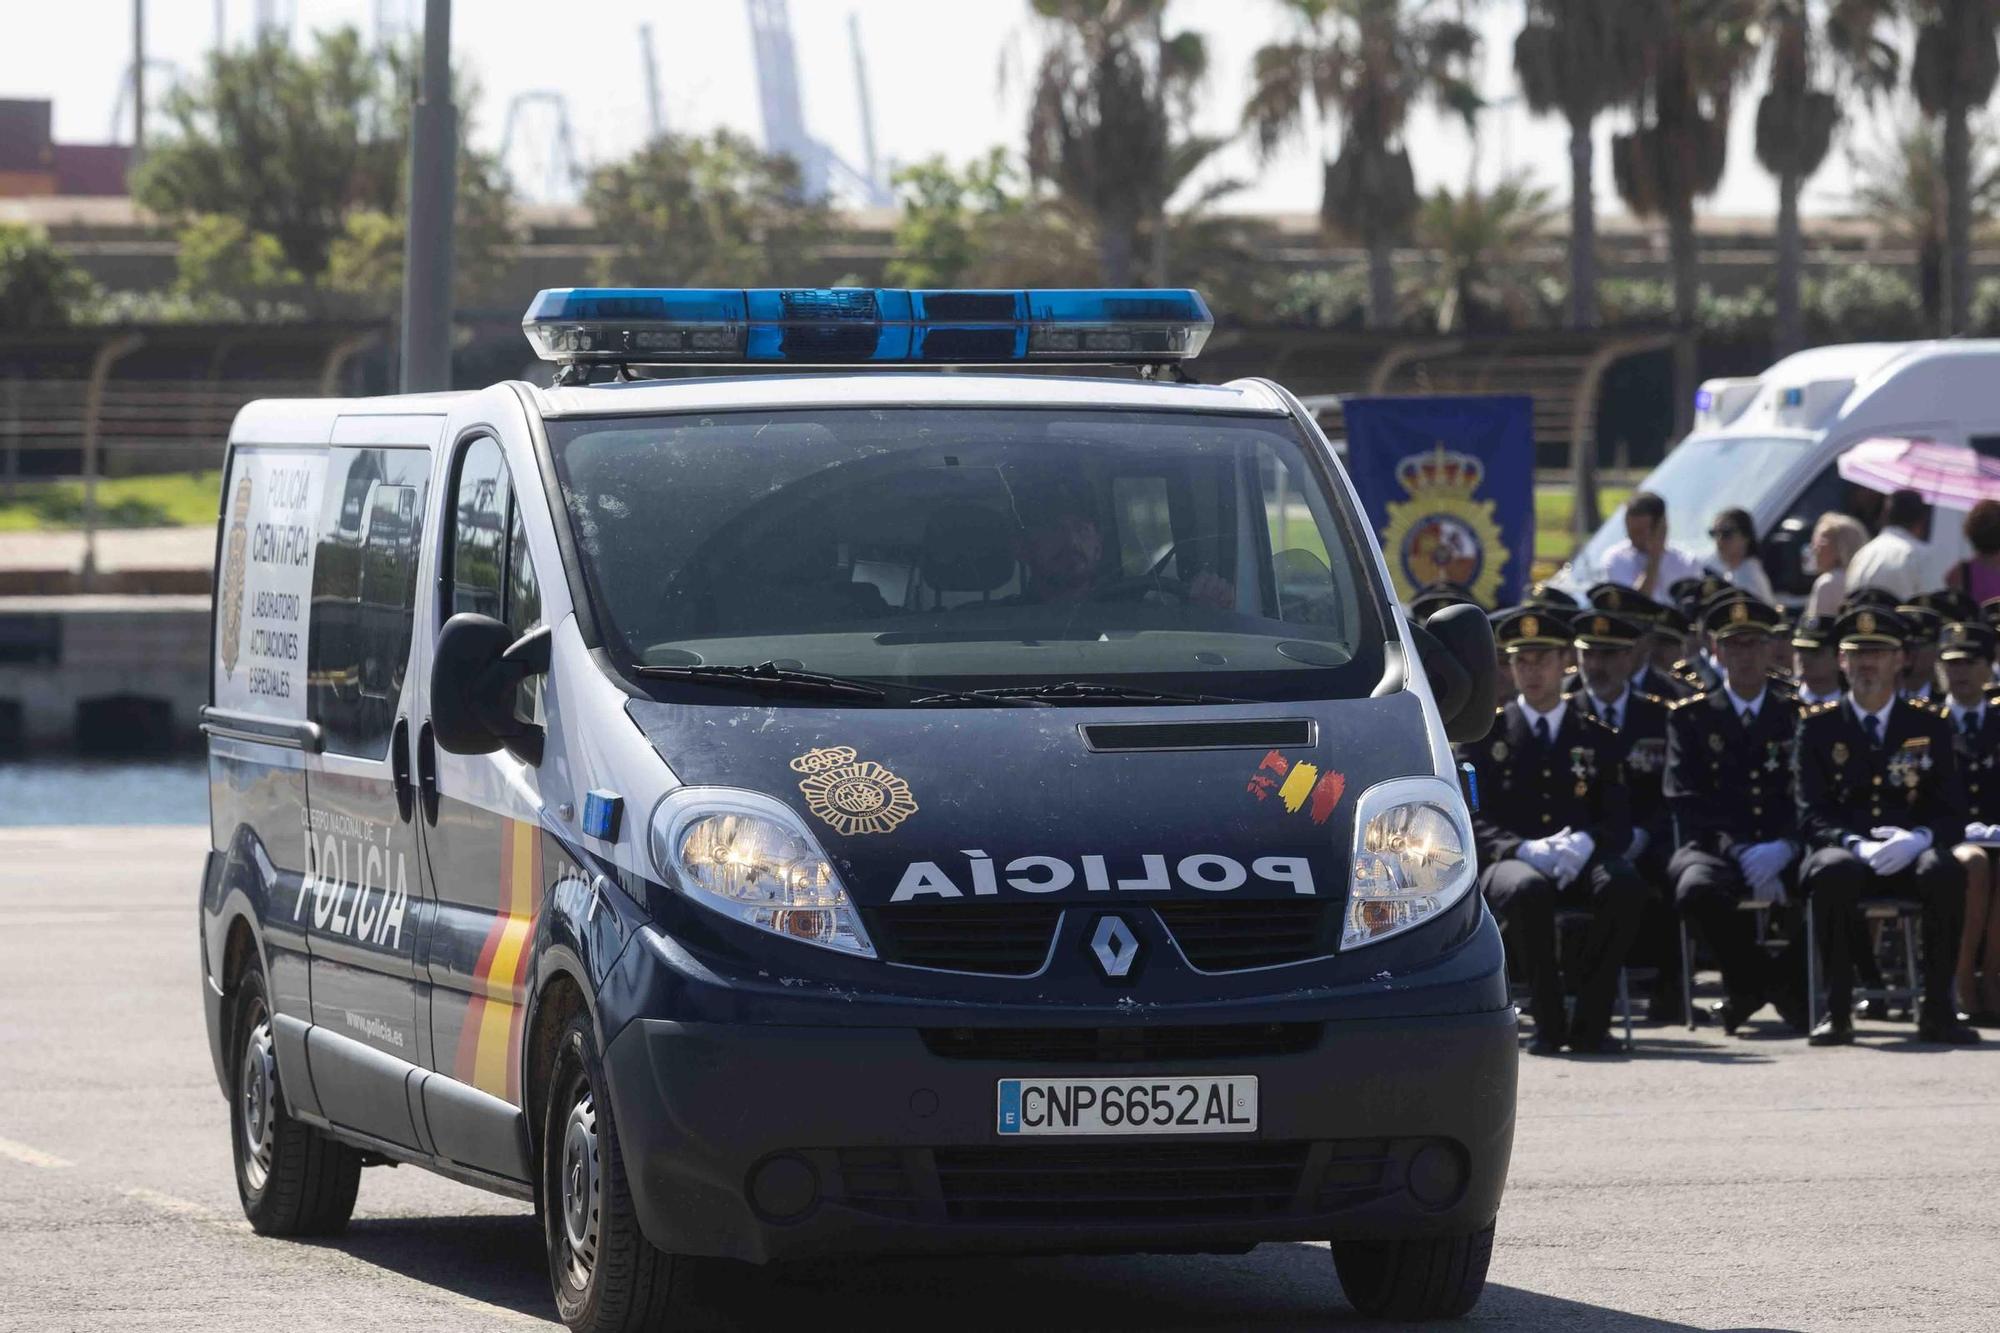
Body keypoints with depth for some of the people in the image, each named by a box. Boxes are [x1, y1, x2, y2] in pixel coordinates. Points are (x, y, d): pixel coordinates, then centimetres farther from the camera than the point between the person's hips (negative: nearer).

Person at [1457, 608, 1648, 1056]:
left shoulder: (1598, 740, 18)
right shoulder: (1486, 734, 12)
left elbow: (1619, 823, 10)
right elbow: (1472, 821, 2)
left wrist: (1584, 843, -15)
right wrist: (1525, 850, -18)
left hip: (1579, 865, 2)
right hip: (1508, 864, -2)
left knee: (1625, 886, -34)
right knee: (1528, 889, -40)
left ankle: (1590, 1022, -24)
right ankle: (1548, 1022, -26)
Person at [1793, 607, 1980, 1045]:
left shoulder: (1929, 726, 11)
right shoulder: (1818, 727, 8)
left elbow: (1952, 816, 6)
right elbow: (1812, 817, 0)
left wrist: (1918, 840, -18)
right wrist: (1858, 845, -21)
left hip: (1911, 856, 1)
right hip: (1844, 849, -1)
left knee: (1946, 872, -35)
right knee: (1834, 872, -38)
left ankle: (1937, 1007, -25)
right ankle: (1837, 1010, -30)